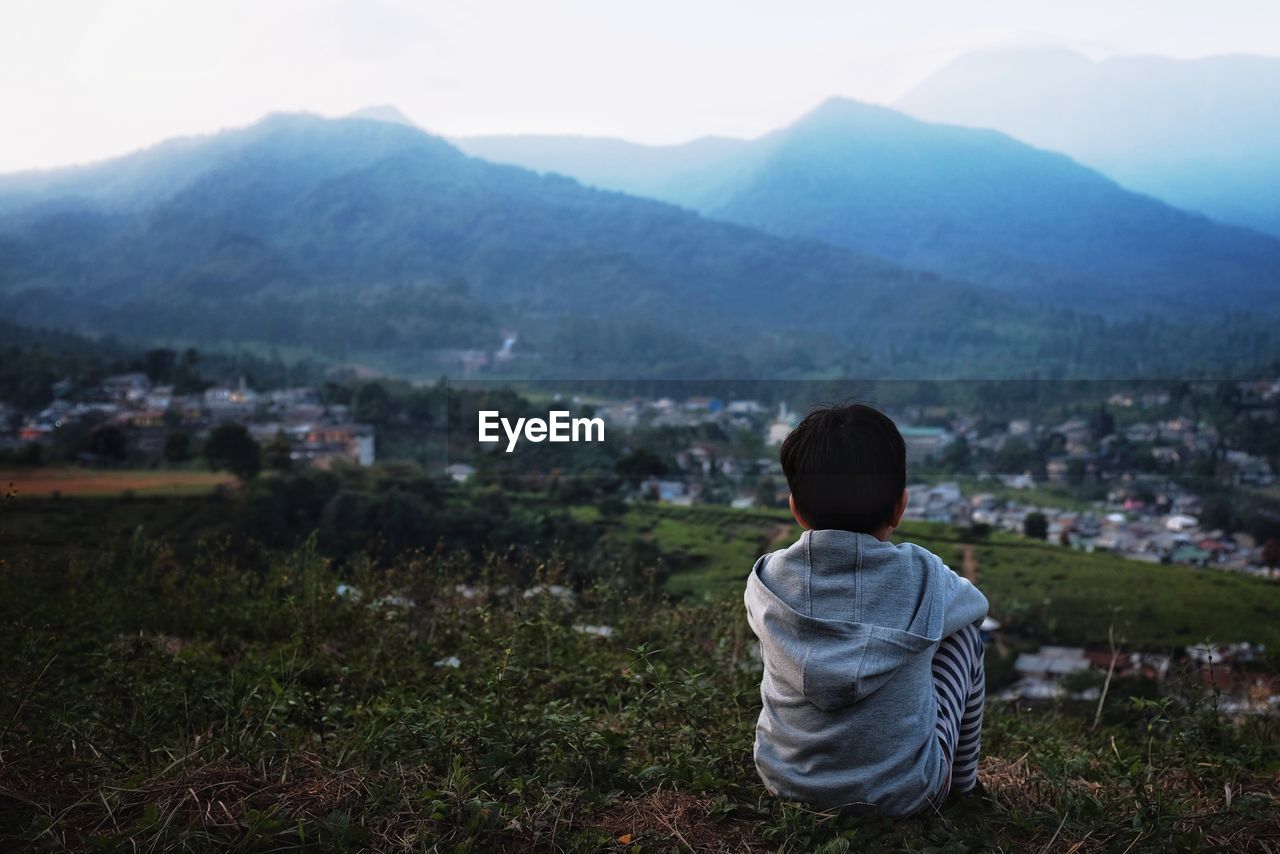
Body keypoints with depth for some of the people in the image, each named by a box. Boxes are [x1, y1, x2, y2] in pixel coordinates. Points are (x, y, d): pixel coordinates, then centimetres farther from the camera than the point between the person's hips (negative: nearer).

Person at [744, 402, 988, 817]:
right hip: (903, 794, -1)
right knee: (963, 632, 16)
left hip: (784, 780, 2)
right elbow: (977, 604, 7)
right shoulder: (922, 575, -17)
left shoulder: (766, 579, -13)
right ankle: (963, 779, 35)